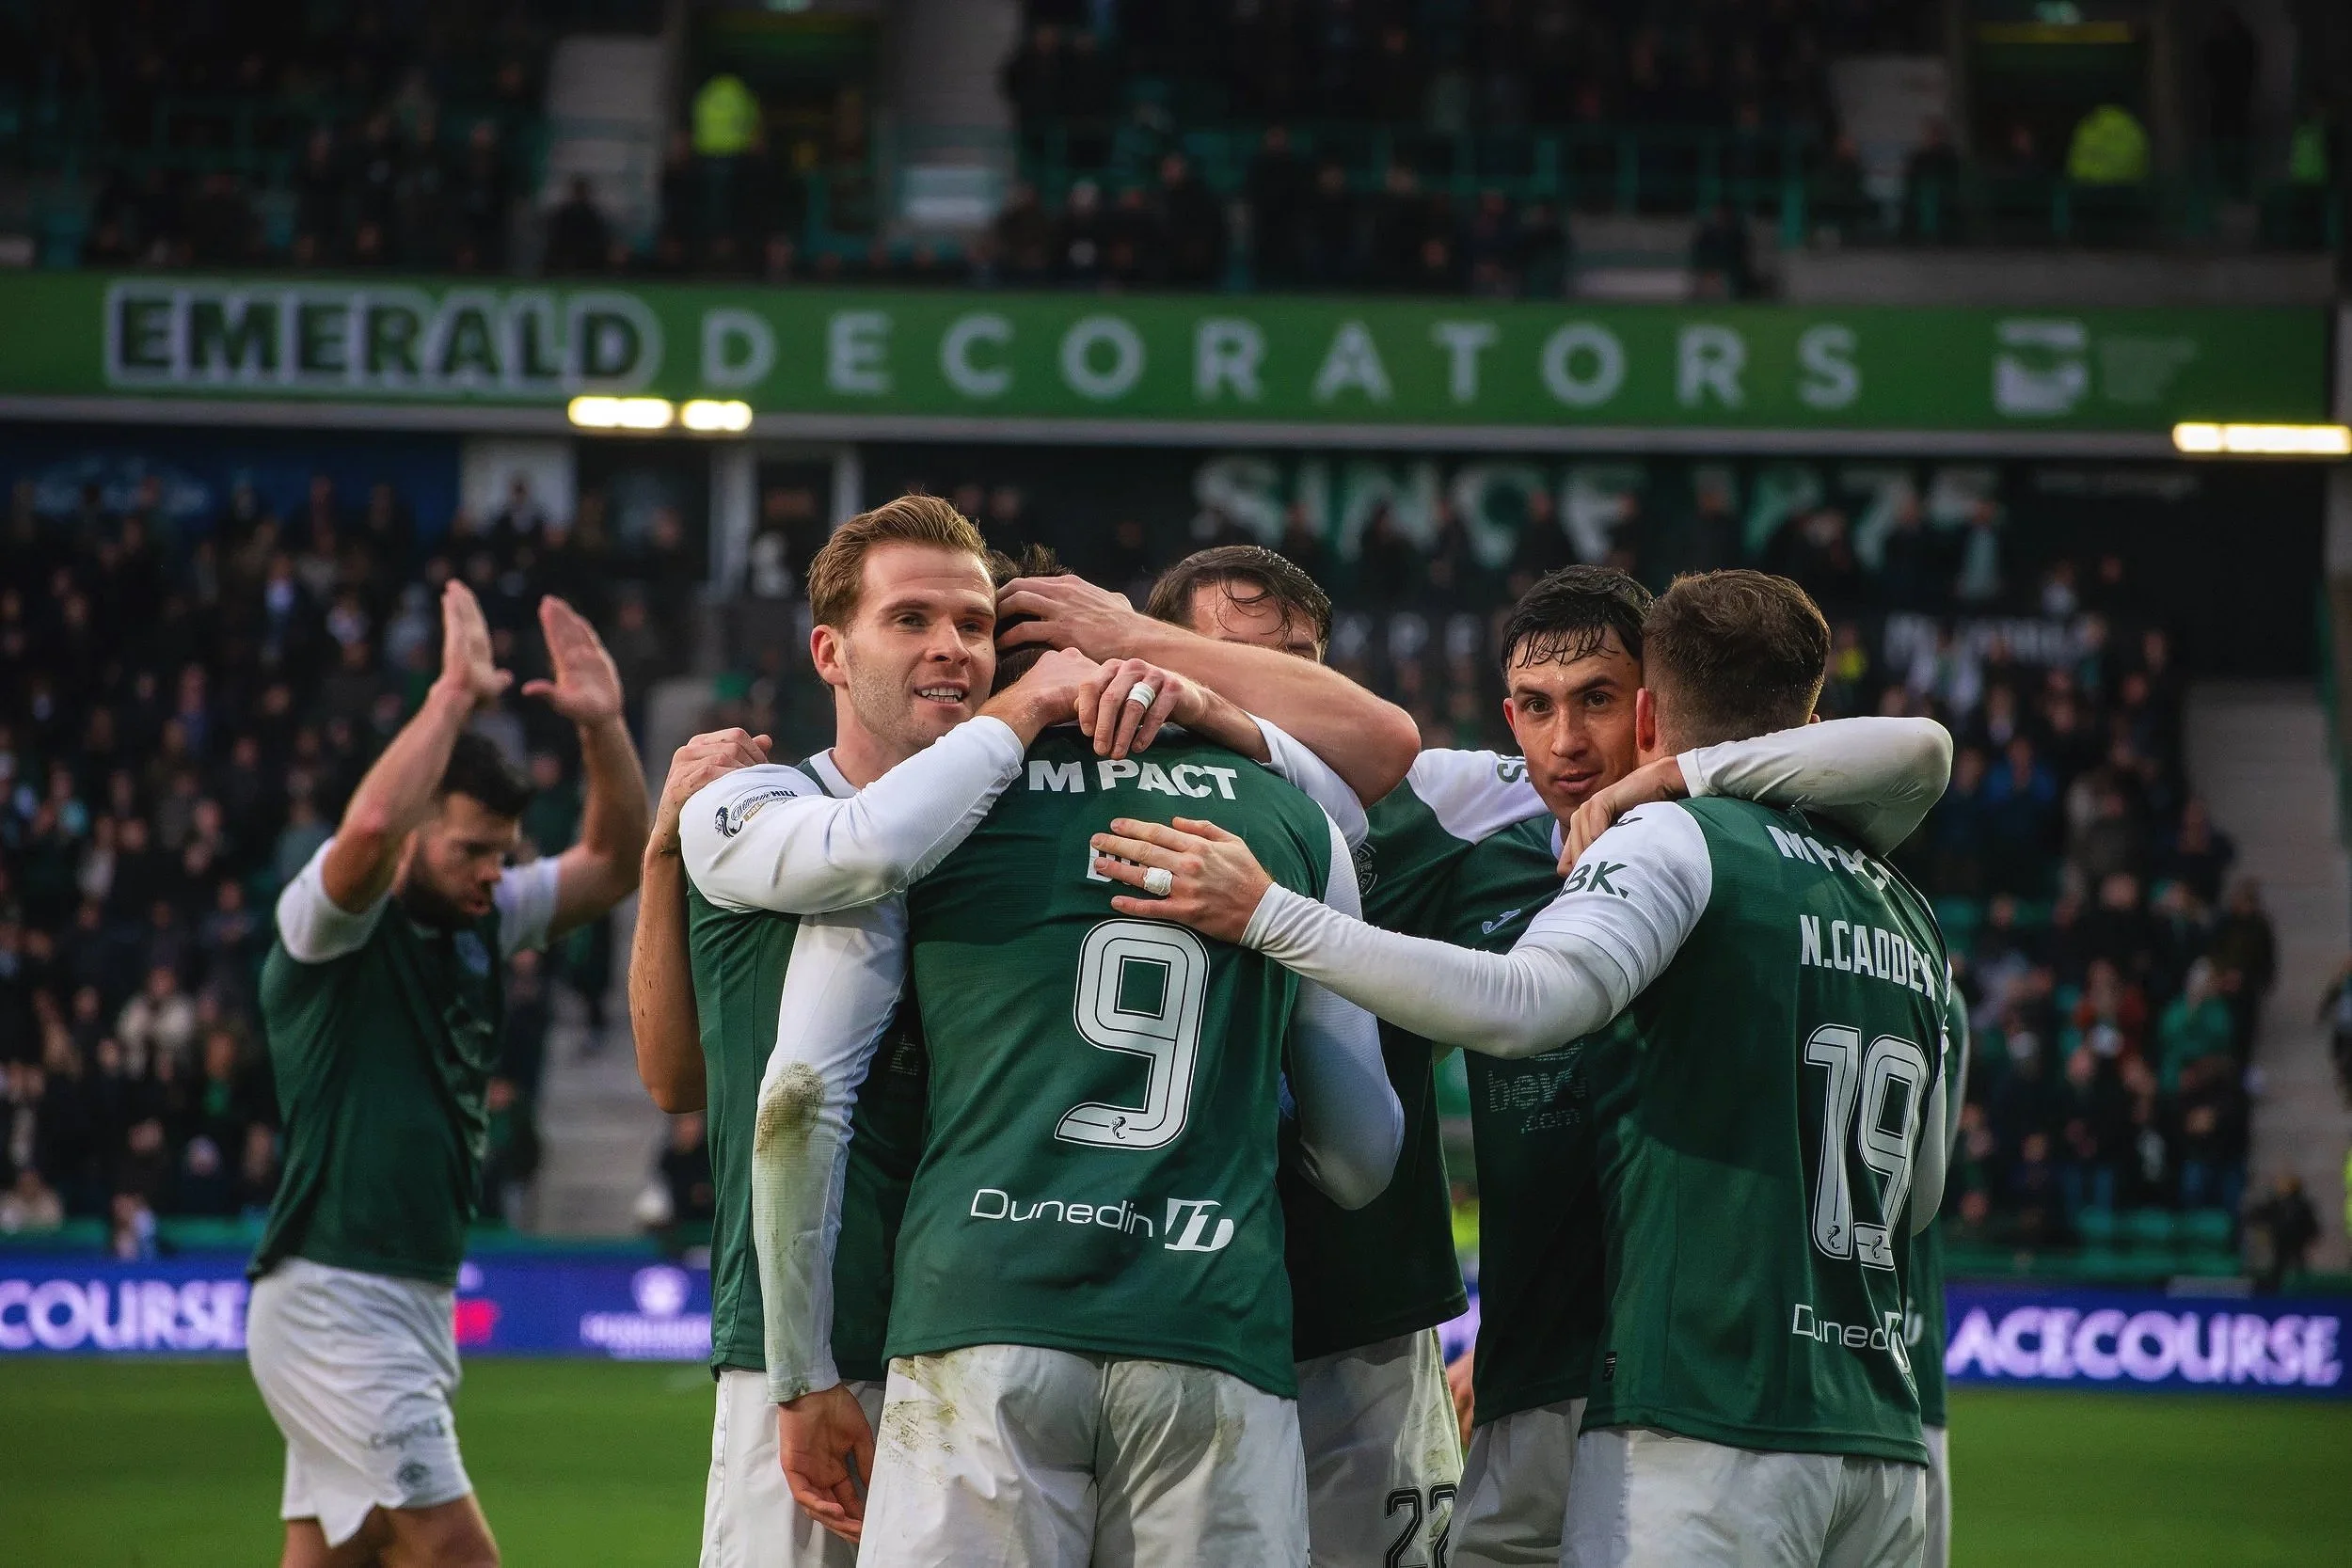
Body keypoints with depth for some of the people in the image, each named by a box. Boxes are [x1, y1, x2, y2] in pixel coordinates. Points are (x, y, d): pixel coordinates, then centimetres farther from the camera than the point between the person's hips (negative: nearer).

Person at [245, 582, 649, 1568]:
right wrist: (454, 692, -22)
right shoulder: (330, 923, -10)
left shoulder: (482, 922, 12)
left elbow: (616, 862, 14)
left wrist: (603, 724, -1)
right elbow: (370, 826, -32)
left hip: (420, 1303, 8)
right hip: (333, 1297, -8)